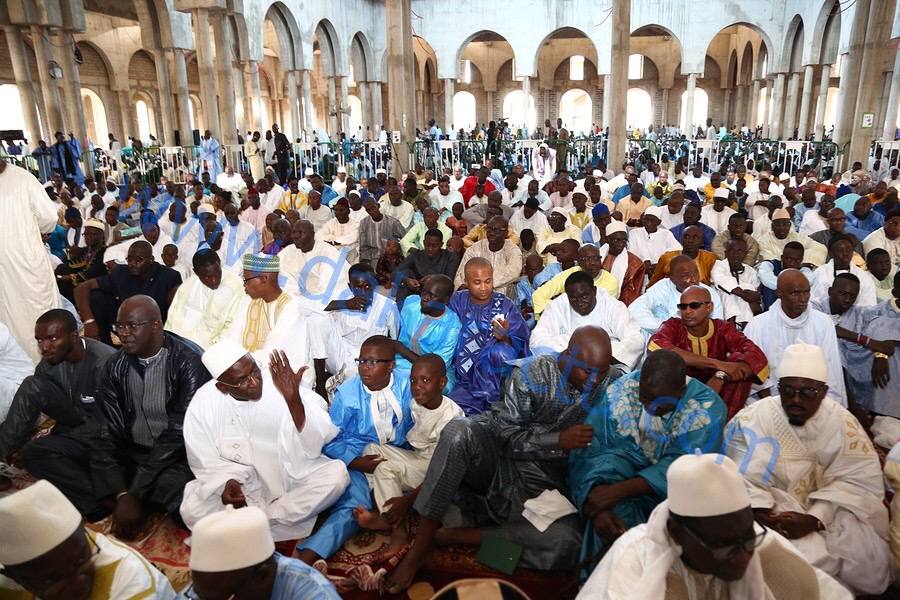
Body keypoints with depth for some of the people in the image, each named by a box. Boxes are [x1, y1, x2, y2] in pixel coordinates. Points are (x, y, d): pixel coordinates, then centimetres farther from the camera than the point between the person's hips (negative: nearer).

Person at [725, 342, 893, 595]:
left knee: (867, 566, -16)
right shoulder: (753, 418, -9)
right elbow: (741, 477, -11)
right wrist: (758, 511, -28)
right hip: (771, 514, -2)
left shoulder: (843, 424, -5)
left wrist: (814, 519, -24)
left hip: (827, 517, 2)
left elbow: (858, 482, -11)